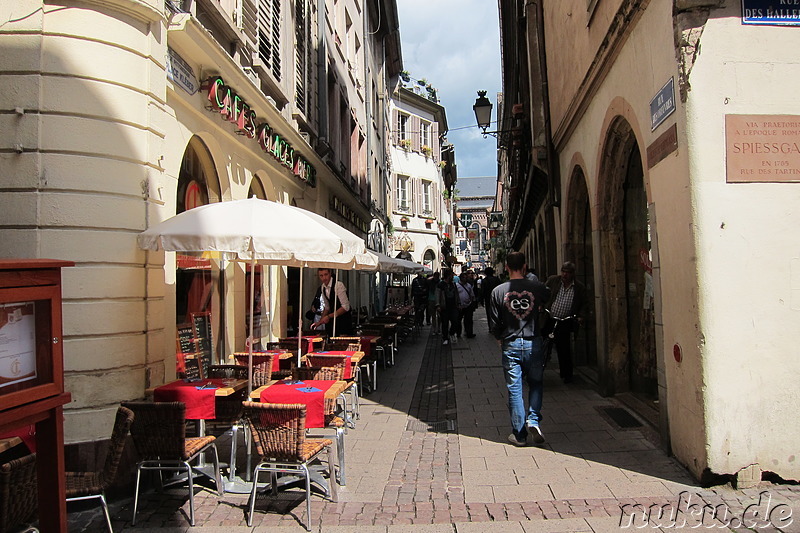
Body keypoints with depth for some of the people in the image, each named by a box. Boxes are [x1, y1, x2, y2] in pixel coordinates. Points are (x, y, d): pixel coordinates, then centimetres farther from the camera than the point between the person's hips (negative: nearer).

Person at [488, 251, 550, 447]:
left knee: (514, 390, 7)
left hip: (511, 345, 0)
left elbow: (494, 322, -2)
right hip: (534, 343, 1)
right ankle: (533, 420, 0)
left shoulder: (498, 291, -7)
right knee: (535, 384, 19)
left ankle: (519, 434, 12)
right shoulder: (537, 287, -6)